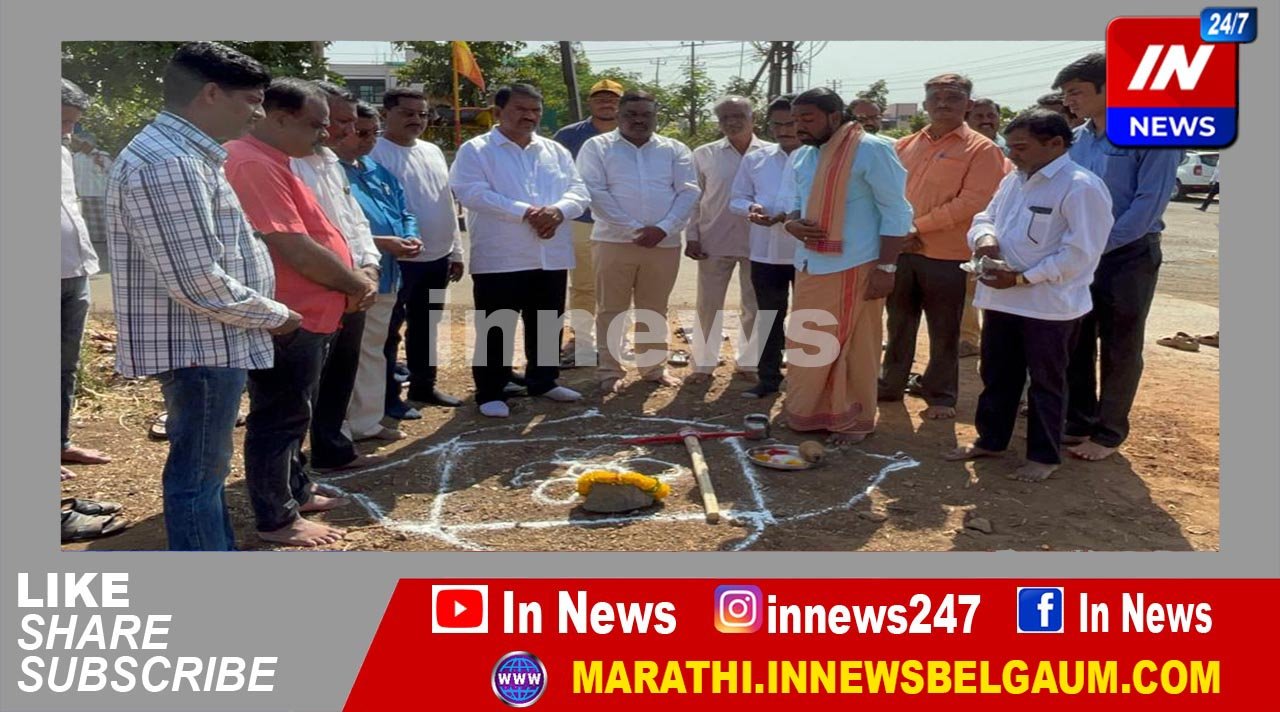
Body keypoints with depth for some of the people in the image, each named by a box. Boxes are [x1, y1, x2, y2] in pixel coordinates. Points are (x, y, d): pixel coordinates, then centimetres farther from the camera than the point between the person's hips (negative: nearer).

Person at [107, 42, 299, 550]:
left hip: (211, 341, 10)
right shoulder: (168, 163, -21)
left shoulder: (186, 154, 13)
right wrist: (273, 316, -11)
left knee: (206, 467, 20)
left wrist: (266, 312, 11)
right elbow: (198, 282, -25)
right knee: (197, 473, 1)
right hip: (198, 345, -10)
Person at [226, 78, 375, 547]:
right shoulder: (255, 164, -20)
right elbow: (296, 251, -25)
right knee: (280, 417, 1)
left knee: (294, 413, 22)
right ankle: (276, 519, 13)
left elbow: (311, 239, 19)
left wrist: (353, 276, 4)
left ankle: (296, 490, 37)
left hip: (306, 315, 11)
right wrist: (356, 284, -11)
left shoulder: (272, 162, 15)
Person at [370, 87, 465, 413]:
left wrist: (455, 251, 16)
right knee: (389, 329, 1)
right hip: (398, 258, -8)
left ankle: (423, 386, 31)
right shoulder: (375, 153, -11)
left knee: (426, 326, 18)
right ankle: (388, 395, 10)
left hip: (437, 256, 8)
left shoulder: (433, 151, 13)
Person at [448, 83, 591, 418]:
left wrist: (558, 210, -17)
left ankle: (543, 381, 32)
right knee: (496, 329, 2)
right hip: (499, 257, -5)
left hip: (552, 255, 5)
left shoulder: (556, 151, 14)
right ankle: (491, 392, 14)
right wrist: (525, 211, -22)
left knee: (548, 326, 15)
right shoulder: (475, 150, -2)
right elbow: (472, 193, -16)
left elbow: (579, 191, 7)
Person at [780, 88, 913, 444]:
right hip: (810, 266, 7)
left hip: (855, 268, -7)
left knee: (855, 348, 4)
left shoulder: (871, 150, -11)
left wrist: (886, 267, -15)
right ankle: (809, 412, 28)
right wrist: (792, 224, -4)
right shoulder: (801, 157, 11)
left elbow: (897, 212, -11)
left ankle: (854, 420, 18)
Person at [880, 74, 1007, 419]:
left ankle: (941, 396, 18)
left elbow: (972, 202, -14)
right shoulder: (905, 145, 12)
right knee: (899, 324, 14)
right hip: (900, 251, 4)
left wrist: (919, 226, -15)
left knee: (944, 332, 6)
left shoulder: (981, 149, -4)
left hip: (947, 255, -4)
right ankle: (891, 385, 27)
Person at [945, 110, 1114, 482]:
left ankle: (1044, 455, 22)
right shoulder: (1013, 180, 9)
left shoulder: (1082, 188, -16)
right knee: (996, 376, 18)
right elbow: (986, 216, 18)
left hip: (1050, 306, -7)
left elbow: (1080, 254, -20)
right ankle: (989, 440, 34)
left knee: (1046, 383, 8)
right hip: (1001, 298, 7)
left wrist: (1022, 277, -20)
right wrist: (985, 236, -7)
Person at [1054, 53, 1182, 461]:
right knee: (1075, 345, 11)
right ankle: (1079, 423, 25)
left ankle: (1109, 433, 18)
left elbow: (1149, 204, -16)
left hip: (1128, 256, -5)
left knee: (1119, 350, 6)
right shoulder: (1075, 140, 7)